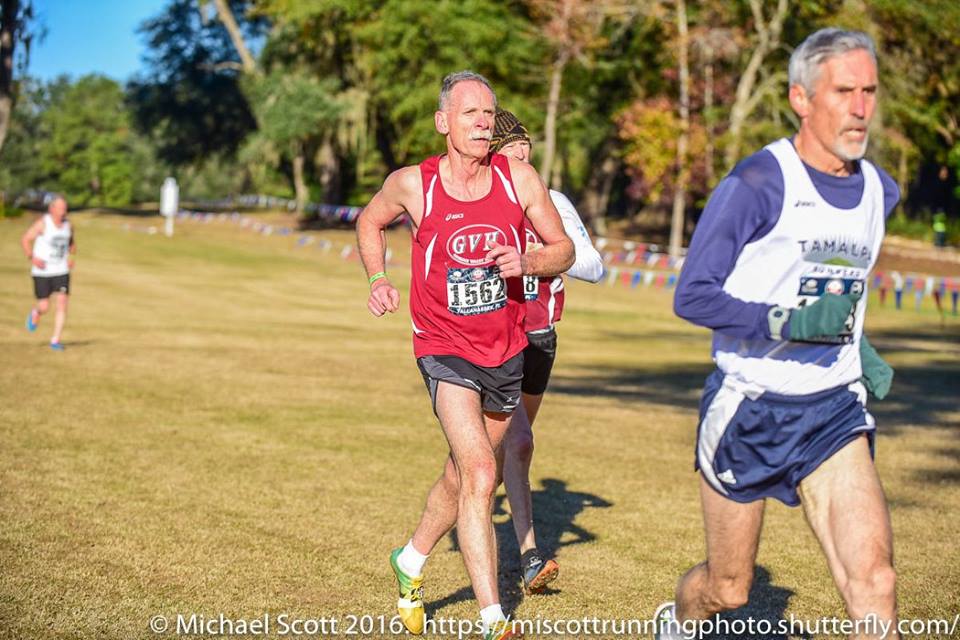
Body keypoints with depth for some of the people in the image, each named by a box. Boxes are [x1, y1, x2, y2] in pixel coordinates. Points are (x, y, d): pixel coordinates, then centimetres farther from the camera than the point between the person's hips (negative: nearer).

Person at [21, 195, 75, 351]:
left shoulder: (68, 225, 2)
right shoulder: (42, 223, -12)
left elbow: (72, 243, 21)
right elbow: (25, 240, -8)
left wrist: (71, 257, 3)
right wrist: (32, 258, -20)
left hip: (61, 271, 3)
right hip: (42, 272, -3)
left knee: (62, 303, -11)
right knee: (44, 307, 0)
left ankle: (55, 340, -3)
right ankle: (35, 313, 39)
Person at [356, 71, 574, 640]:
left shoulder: (520, 178, -8)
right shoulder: (412, 184, -11)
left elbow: (564, 249, 1)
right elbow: (370, 222, 11)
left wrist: (527, 262, -20)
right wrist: (378, 280, -4)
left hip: (507, 351, 4)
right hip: (445, 349, -4)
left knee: (463, 476, 20)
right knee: (480, 474, -21)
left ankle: (412, 561, 47)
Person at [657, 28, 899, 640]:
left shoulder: (880, 191, 6)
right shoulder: (758, 183, -15)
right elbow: (692, 295, -17)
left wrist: (857, 346, 9)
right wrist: (788, 323, -28)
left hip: (833, 410, 4)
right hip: (748, 408, -4)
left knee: (873, 575, -15)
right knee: (728, 589, 13)